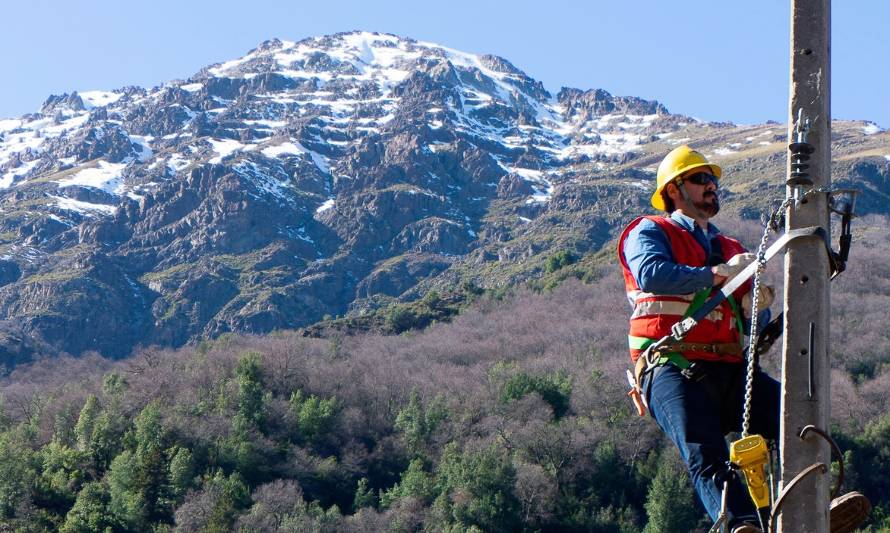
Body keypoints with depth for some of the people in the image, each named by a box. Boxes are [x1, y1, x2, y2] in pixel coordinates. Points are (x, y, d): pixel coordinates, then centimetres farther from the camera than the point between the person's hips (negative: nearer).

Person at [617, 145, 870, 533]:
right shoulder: (649, 232, 14)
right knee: (705, 454, -29)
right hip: (673, 367, -5)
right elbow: (650, 274, -11)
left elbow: (756, 326, 26)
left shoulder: (732, 250, 32)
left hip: (730, 370, 6)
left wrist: (756, 308, 1)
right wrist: (717, 273, -16)